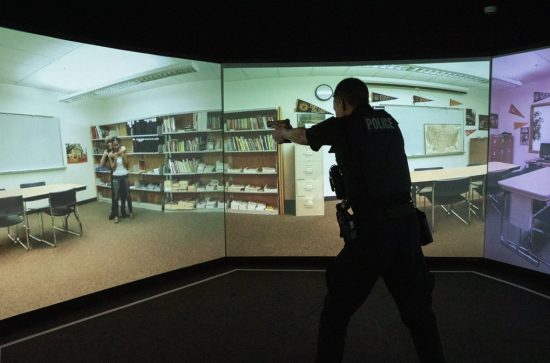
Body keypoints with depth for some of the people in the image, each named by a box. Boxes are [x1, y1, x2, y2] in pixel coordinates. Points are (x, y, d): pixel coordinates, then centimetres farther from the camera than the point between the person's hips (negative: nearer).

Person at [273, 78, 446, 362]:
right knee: (418, 309, 19)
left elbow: (303, 136, 18)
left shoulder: (343, 126, -1)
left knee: (337, 310, 14)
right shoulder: (389, 122, 12)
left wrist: (283, 132, 40)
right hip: (406, 223, 5)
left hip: (370, 228, -5)